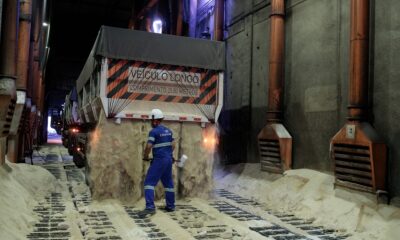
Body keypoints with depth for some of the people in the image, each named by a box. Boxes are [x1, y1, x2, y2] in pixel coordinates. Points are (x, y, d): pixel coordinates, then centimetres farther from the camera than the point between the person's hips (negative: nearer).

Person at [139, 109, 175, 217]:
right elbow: (173, 145, 16)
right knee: (168, 183, 17)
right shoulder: (168, 130, 12)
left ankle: (150, 207, -16)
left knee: (149, 182, -6)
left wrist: (145, 156, -1)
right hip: (169, 159, 8)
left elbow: (148, 146, -18)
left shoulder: (154, 131, -11)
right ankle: (170, 206, 24)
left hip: (159, 160, -8)